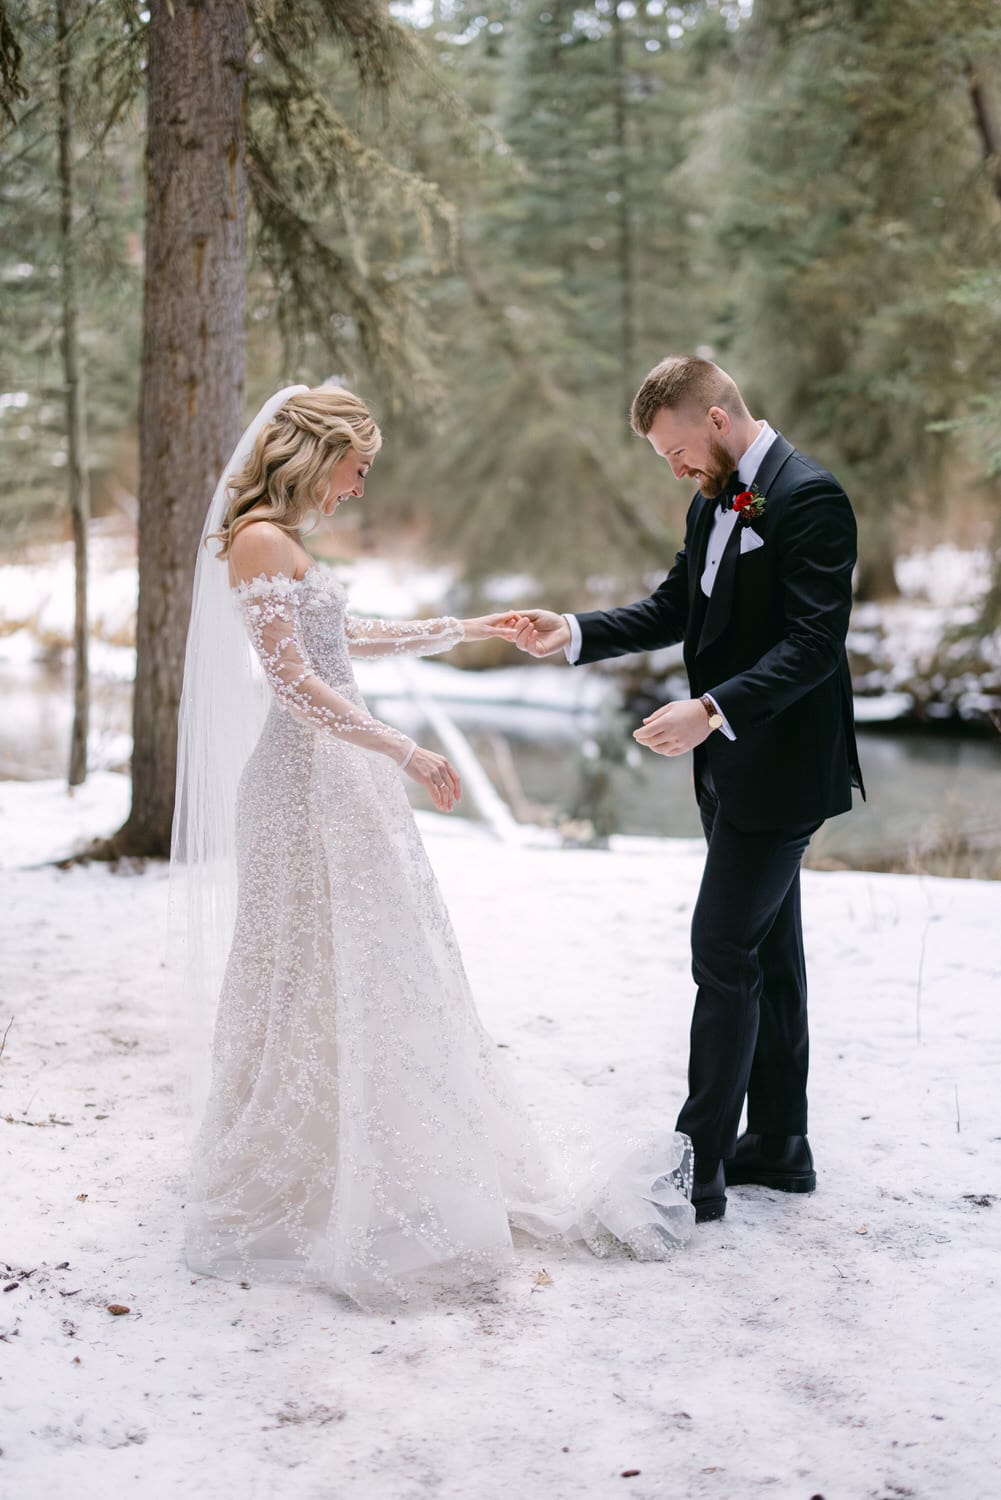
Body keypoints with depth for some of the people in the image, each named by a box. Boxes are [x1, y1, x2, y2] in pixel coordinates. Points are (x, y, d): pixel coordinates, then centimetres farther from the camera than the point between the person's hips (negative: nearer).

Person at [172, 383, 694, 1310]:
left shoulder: (284, 545, 14)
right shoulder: (258, 542, -16)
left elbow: (346, 637, 26)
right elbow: (295, 684, -21)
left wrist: (463, 631, 29)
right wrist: (404, 752, -23)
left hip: (338, 779, 10)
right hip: (305, 783, -10)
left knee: (374, 977, 13)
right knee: (321, 983, -3)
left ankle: (375, 1178, 23)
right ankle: (297, 1195, 9)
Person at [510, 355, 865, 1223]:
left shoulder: (810, 498, -18)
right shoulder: (715, 503, 11)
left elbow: (814, 642, -24)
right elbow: (674, 609, 14)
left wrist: (712, 711, -32)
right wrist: (572, 632, 0)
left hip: (782, 770, -10)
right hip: (736, 768, 10)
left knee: (724, 952, -7)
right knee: (769, 949, 16)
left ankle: (700, 1166, 1)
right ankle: (778, 1144, 27)